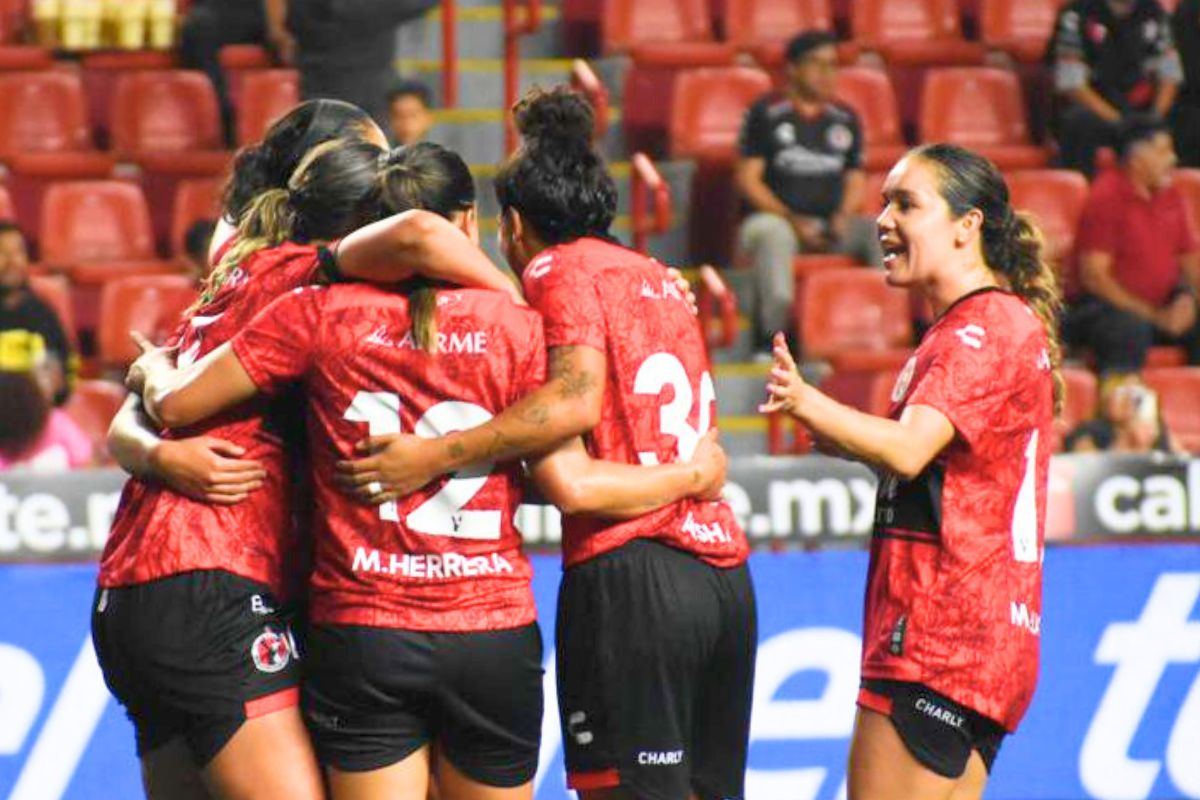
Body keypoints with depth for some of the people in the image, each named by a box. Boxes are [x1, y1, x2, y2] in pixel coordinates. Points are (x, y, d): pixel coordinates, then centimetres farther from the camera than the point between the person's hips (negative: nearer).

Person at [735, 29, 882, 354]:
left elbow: (855, 181, 18)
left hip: (833, 224, 4)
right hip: (778, 217, -4)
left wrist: (843, 216, -6)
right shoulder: (766, 114, 3)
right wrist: (792, 219, -14)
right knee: (772, 233, -39)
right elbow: (748, 178, -2)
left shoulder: (845, 119, 16)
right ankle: (771, 337, -46)